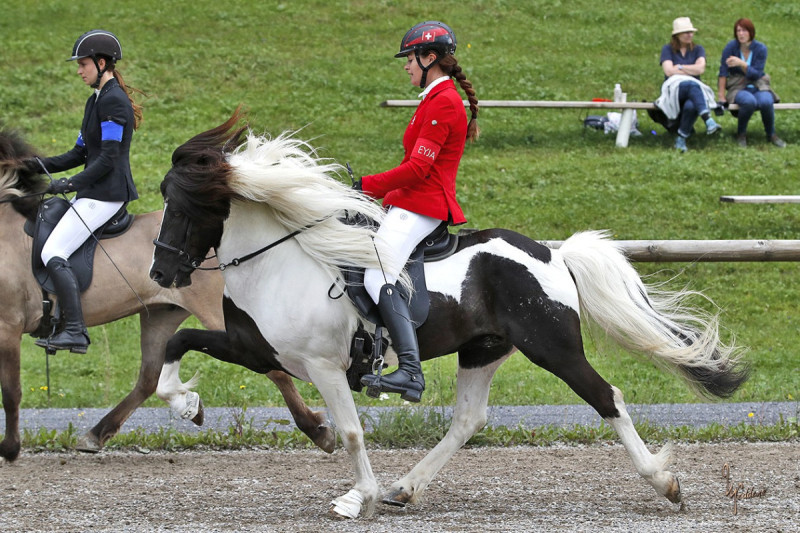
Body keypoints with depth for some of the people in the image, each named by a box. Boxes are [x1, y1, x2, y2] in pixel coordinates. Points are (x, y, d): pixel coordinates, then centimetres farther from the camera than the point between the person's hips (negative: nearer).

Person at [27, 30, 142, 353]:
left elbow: (108, 158, -20)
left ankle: (76, 332, -24)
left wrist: (71, 184, -20)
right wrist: (42, 166, 6)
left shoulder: (113, 101, -14)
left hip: (106, 194, -11)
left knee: (53, 254, -17)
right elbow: (80, 154, 19)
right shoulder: (96, 100, 18)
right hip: (93, 191, 11)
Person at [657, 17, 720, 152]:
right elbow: (669, 71, -7)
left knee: (691, 105, -39)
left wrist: (680, 67, -3)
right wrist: (692, 70, -3)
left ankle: (681, 138, -31)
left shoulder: (698, 49, 15)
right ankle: (708, 120, -58)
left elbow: (701, 68, -4)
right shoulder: (668, 49, 10)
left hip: (693, 89, 2)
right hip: (673, 88, -2)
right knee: (692, 85, -40)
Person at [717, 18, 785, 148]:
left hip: (757, 86, 2)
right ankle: (741, 134, -12)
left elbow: (756, 74, -10)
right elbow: (723, 72, -9)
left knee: (766, 102, -33)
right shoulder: (731, 46, -6)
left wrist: (741, 64, -27)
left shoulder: (760, 48, -3)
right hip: (738, 87, -2)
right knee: (749, 102, -37)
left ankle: (771, 135, -8)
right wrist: (721, 95, -12)